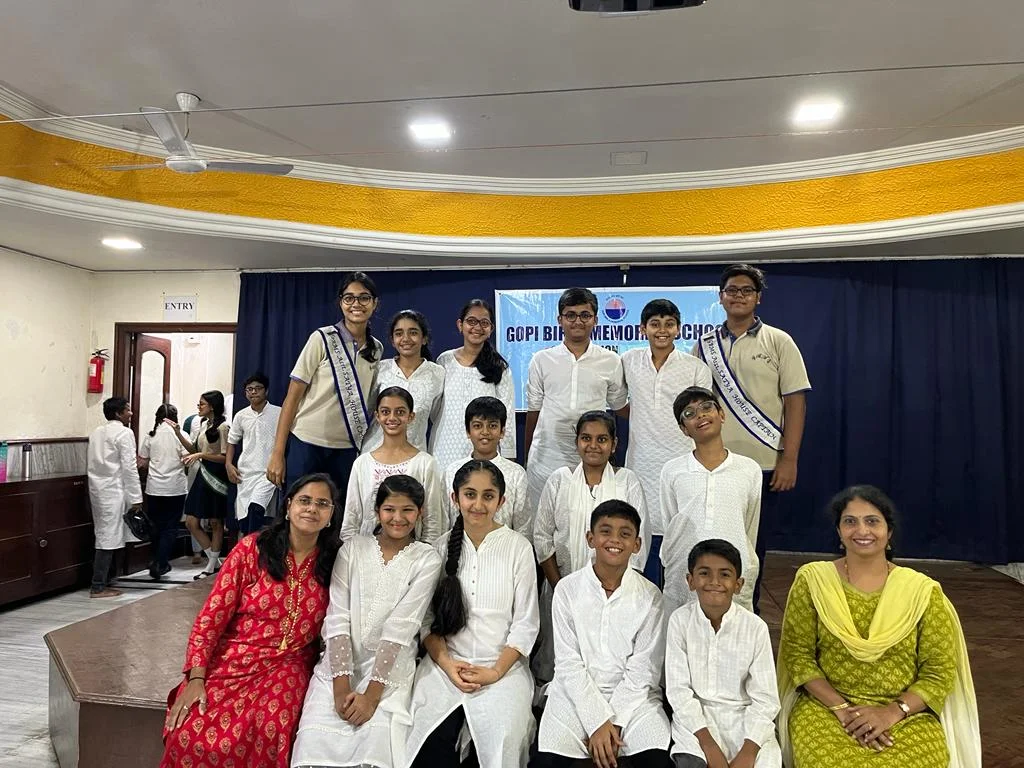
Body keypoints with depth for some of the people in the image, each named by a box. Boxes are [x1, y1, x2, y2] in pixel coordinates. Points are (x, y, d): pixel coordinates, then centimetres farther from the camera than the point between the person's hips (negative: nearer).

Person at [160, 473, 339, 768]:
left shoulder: (332, 564, 2)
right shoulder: (251, 548, -5)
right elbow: (211, 616, -5)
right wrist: (196, 678, -12)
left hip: (286, 667, 1)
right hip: (230, 661, 0)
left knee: (266, 737, -28)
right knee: (191, 737, -25)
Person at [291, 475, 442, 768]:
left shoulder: (426, 559, 0)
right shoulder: (352, 549, 6)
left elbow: (401, 627, -9)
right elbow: (338, 618, -2)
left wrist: (371, 694, -14)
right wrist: (341, 686, -12)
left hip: (390, 668, -2)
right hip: (340, 662, 2)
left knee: (377, 740, -23)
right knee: (316, 739, -18)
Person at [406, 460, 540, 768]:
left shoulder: (518, 547, -3)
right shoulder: (442, 547, 5)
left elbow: (525, 624, -2)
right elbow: (428, 618, 4)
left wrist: (496, 671, -10)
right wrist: (447, 664, -9)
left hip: (503, 666, -1)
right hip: (444, 663, 2)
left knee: (503, 739, -22)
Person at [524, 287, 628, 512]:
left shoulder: (611, 361, 5)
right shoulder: (542, 360, 6)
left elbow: (620, 407, 17)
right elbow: (533, 411, 10)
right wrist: (527, 458, 12)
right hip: (546, 459, 0)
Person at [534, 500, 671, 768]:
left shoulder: (650, 597, -3)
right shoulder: (567, 589, -5)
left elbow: (642, 670, -5)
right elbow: (568, 664, -6)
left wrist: (613, 723, -14)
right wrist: (598, 722, -14)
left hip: (632, 696, 0)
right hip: (576, 694, 0)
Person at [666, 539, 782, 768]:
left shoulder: (755, 627, -7)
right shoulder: (680, 621, -7)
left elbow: (764, 699, -6)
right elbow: (678, 690, -7)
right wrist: (709, 744, -15)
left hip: (745, 719, 1)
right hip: (695, 719, -1)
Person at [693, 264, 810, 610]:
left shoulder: (779, 342, 2)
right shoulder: (704, 345, 9)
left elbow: (795, 401, -2)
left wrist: (789, 459, -9)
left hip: (762, 465, -2)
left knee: (753, 548, 8)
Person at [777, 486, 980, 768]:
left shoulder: (922, 591, -1)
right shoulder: (812, 580, -2)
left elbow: (940, 671, 0)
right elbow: (797, 653, -2)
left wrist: (892, 712, -13)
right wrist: (841, 708, -13)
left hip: (907, 715, 1)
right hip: (825, 708, -1)